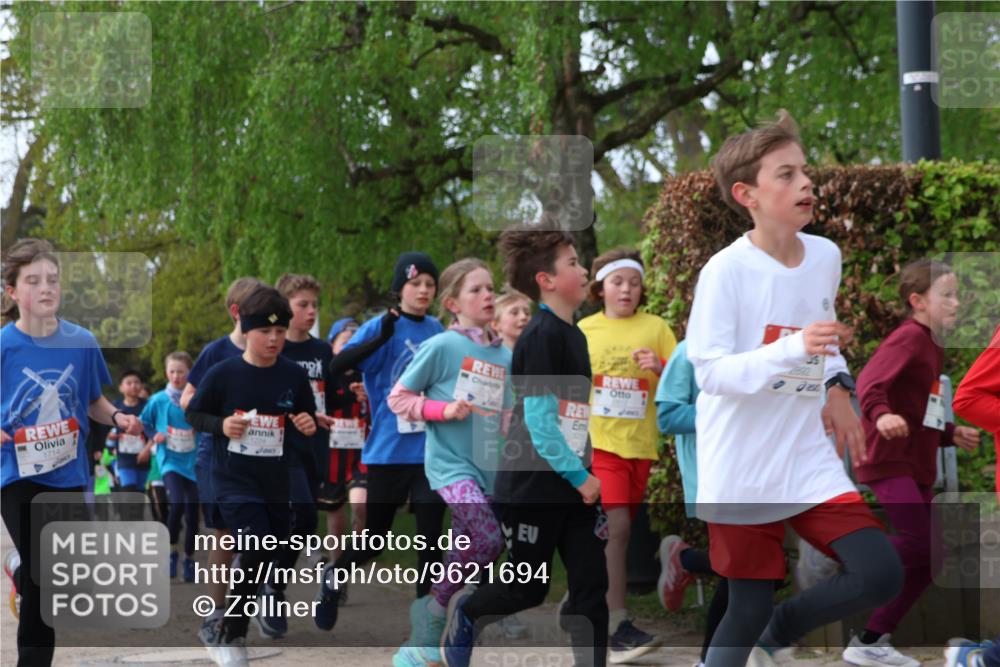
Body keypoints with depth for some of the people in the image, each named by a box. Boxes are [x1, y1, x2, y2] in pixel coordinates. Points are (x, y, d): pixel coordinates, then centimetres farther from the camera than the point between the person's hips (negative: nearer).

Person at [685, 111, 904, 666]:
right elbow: (710, 372, -21)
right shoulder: (727, 271, -15)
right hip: (740, 471, -5)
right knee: (750, 608, 1)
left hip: (809, 460, 5)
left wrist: (837, 385, 8)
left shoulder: (826, 256, 3)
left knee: (882, 575, -8)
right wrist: (794, 349, -33)